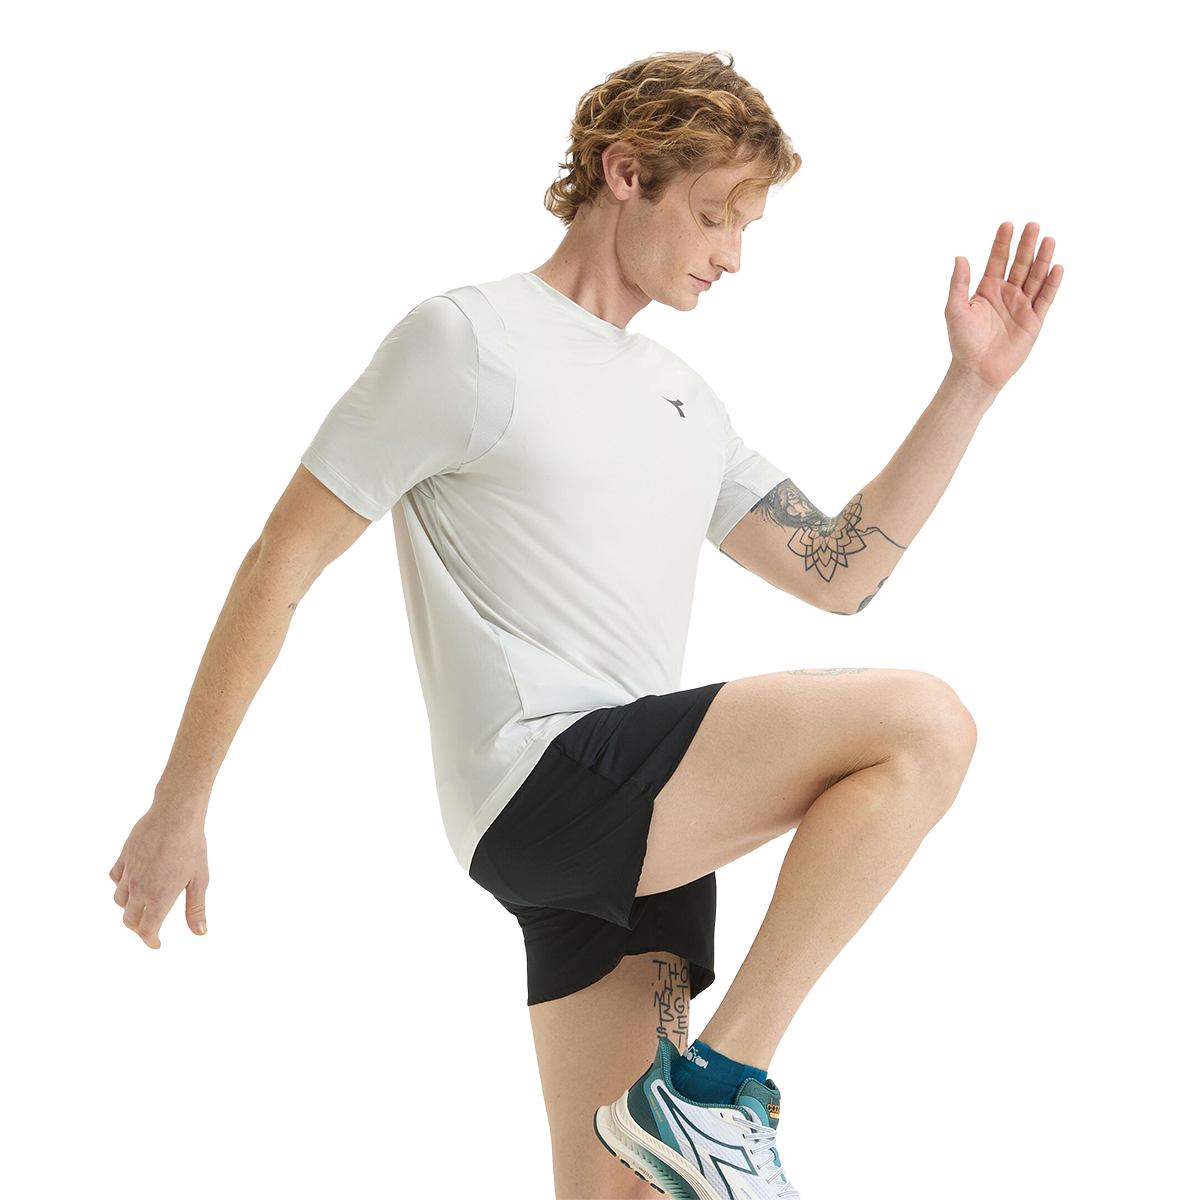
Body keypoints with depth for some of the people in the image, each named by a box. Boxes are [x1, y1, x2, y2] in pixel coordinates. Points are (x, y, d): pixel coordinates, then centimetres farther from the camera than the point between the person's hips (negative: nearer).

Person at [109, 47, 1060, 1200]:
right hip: (539, 775, -8)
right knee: (923, 724, -21)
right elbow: (281, 564, -1)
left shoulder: (683, 398, 24)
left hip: (646, 825, 8)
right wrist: (178, 809, -3)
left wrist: (973, 383, 13)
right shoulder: (466, 340, -1)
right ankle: (717, 1083, -19)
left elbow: (835, 571, 20)